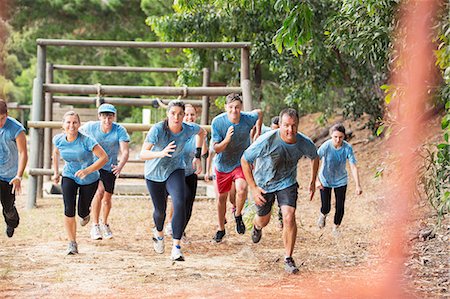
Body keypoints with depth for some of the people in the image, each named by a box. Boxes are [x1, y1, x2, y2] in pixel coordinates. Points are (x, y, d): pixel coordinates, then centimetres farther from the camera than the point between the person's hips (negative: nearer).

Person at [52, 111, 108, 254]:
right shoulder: (58, 140, -14)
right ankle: (72, 243, -3)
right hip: (69, 177, 2)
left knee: (82, 212, 8)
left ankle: (85, 214, 49)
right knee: (69, 210, -16)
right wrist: (56, 172, 8)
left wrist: (87, 170, -36)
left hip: (89, 179, -2)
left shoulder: (86, 140, -28)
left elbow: (104, 157, -26)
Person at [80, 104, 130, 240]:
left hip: (110, 167, 2)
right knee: (99, 191, -24)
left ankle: (104, 224, 39)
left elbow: (125, 151, -27)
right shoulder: (90, 127, -15)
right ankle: (95, 225, -14)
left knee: (107, 198, 11)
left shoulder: (120, 130, -18)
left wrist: (120, 166, -46)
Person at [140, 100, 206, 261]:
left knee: (180, 204, -23)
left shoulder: (189, 129, -17)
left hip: (175, 170, 1)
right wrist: (161, 153, -53)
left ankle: (176, 248, -20)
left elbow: (202, 132, 9)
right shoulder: (158, 129, -27)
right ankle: (159, 233, 49)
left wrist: (197, 156, 6)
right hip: (154, 173, -1)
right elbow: (143, 154, -34)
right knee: (160, 210, 12)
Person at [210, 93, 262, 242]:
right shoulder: (217, 122, -22)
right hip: (223, 164, 1)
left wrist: (258, 132, 2)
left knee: (242, 189, -28)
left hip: (241, 162, -1)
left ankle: (238, 215, 1)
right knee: (222, 197, 13)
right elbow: (216, 149, -19)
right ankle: (221, 229, 35)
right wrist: (226, 140, -38)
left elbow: (259, 112, 8)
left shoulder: (248, 118, -19)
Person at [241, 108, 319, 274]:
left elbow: (315, 157, 6)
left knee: (289, 217, -19)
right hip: (264, 183, -1)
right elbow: (245, 160, -18)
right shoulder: (267, 141, -31)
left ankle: (288, 259, -5)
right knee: (263, 220, 17)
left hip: (287, 183, 1)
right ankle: (257, 226, 58)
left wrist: (313, 182, 7)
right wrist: (253, 188, -19)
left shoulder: (304, 143, -21)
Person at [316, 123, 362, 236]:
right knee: (326, 207, 0)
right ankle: (323, 215, 38)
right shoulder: (326, 146, -24)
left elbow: (353, 167, -19)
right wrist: (317, 180, -30)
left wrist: (358, 186, -25)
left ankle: (336, 227, 28)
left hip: (341, 181, 1)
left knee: (340, 208, 0)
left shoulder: (347, 148, -20)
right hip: (325, 180, -1)